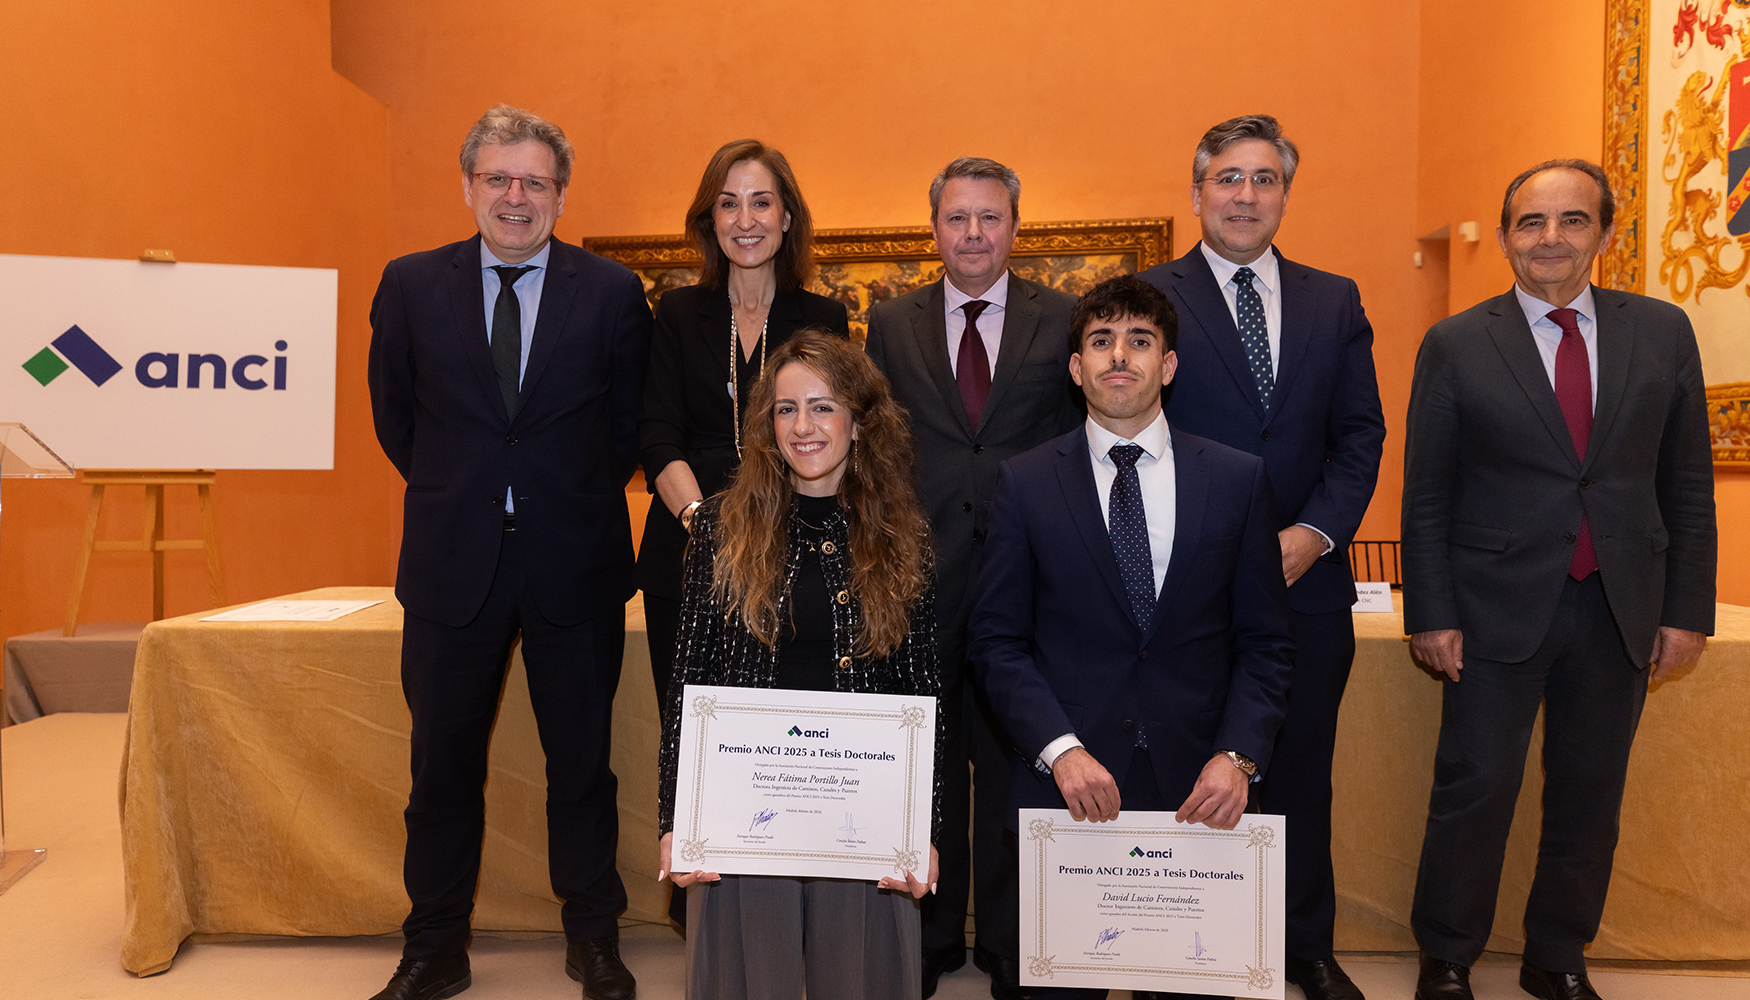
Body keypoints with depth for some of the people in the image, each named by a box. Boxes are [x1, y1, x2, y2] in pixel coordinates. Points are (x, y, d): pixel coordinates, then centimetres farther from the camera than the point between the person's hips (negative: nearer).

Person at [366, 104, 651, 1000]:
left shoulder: (612, 293, -1)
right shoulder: (411, 285, 4)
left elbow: (631, 422, 6)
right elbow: (395, 418, 11)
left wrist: (574, 499, 4)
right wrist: (454, 498, 9)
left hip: (574, 561, -1)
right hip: (452, 560, 2)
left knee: (582, 759, 10)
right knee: (443, 760, 11)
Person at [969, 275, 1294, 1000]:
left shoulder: (1239, 480, 4)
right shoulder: (1026, 484, 1)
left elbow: (1265, 641, 4)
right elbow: (997, 640, -1)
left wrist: (1238, 755, -9)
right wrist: (1059, 749, -13)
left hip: (1198, 788, 1)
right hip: (1065, 782, -1)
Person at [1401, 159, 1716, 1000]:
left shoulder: (1663, 332, 5)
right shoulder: (1455, 346, -2)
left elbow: (1687, 484, 7)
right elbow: (1426, 495, -2)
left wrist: (1687, 608, 2)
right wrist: (1430, 614, -7)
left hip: (1622, 610, 3)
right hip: (1498, 608, -3)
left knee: (1589, 796, 13)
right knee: (1475, 789, 3)